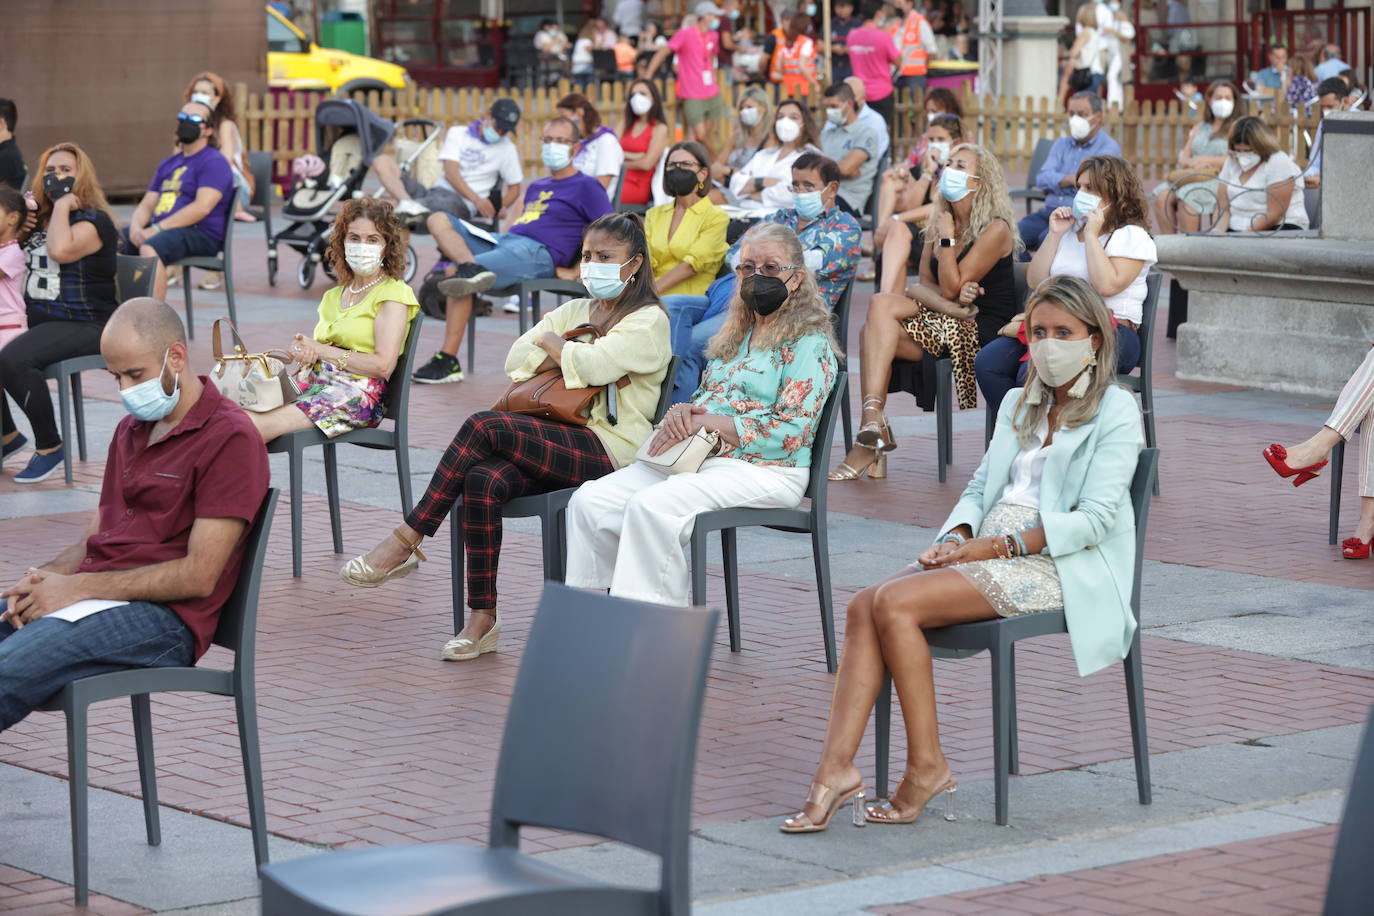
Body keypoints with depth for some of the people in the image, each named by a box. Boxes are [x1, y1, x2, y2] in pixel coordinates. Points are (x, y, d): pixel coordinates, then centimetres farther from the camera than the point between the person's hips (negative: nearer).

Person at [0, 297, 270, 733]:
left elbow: (199, 576, -13)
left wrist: (76, 586, -14)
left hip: (163, 618, -8)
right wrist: (45, 578, -2)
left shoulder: (230, 439, -6)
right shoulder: (130, 430, 23)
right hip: (92, 596, 8)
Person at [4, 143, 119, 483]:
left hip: (85, 325, -8)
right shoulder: (38, 218, 17)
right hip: (38, 320, 8)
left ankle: (49, 447, -16)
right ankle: (9, 435, 6)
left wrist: (63, 202, -14)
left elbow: (60, 251, -27)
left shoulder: (94, 220, -8)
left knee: (12, 360, -31)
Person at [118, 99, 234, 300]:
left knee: (149, 248, -37)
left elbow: (202, 207, -17)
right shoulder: (169, 163, 24)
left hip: (200, 234, -8)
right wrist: (136, 227, -4)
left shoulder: (214, 162, -4)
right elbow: (147, 204, 20)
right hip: (159, 231, 8)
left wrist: (157, 229, -20)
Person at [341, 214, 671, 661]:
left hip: (610, 448, -7)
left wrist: (552, 344, 2)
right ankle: (483, 619, -25)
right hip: (557, 442, 7)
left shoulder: (648, 320, 0)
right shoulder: (575, 311, 24)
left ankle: (405, 542, -21)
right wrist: (565, 354, -2)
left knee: (484, 426, -26)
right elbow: (516, 360, 13)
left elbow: (596, 365, -17)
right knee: (483, 481, -27)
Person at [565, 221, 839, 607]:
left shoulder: (810, 344, -2)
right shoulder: (735, 335, 24)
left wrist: (705, 421, -15)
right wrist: (679, 413, -1)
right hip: (699, 458, 8)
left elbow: (790, 431, -12)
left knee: (651, 505, -33)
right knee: (589, 501, -14)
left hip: (764, 471, -8)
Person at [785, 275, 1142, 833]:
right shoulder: (1018, 405, 25)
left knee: (896, 604, -27)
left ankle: (927, 766, -19)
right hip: (985, 552, 7)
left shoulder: (1115, 413, 1)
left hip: (1053, 565, -7)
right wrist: (956, 537, -2)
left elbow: (1094, 519, -10)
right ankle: (836, 767, -29)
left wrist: (996, 546, -16)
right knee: (865, 605, -20)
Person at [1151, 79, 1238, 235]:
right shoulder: (1200, 127, 26)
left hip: (1218, 179, -6)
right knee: (1162, 196, -24)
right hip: (1192, 177, 6)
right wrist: (1192, 163, -5)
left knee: (1187, 197, -35)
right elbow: (1183, 157, 19)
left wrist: (1205, 160, -11)